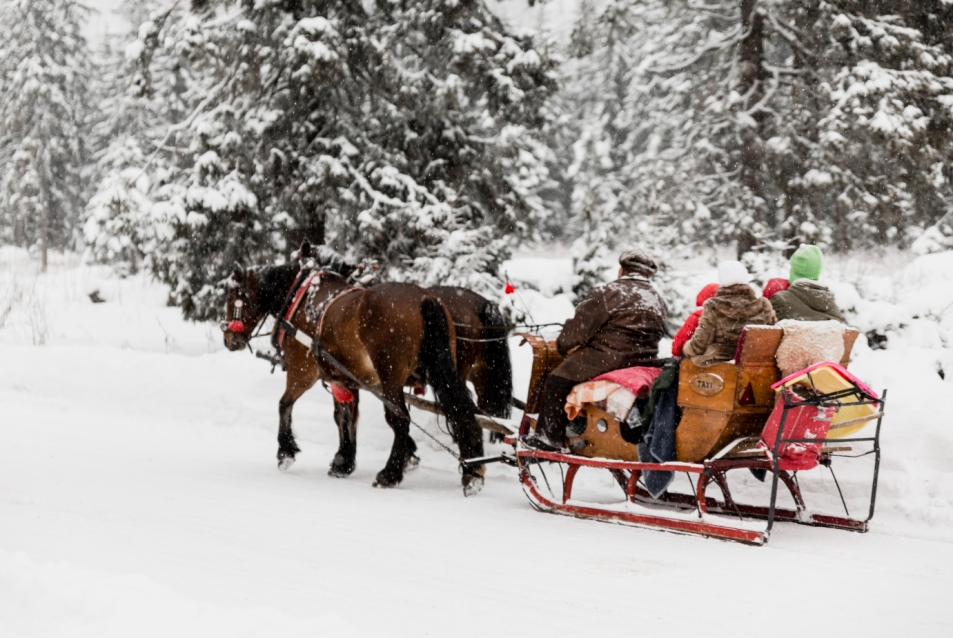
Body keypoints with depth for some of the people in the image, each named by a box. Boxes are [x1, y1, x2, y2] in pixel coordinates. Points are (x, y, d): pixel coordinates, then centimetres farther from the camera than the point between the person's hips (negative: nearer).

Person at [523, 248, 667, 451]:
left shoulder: (608, 293, -7)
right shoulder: (657, 300, 15)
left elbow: (581, 325, -8)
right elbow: (658, 333, 17)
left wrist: (565, 345, 8)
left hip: (610, 358, -8)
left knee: (559, 379, -2)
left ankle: (550, 435, -8)